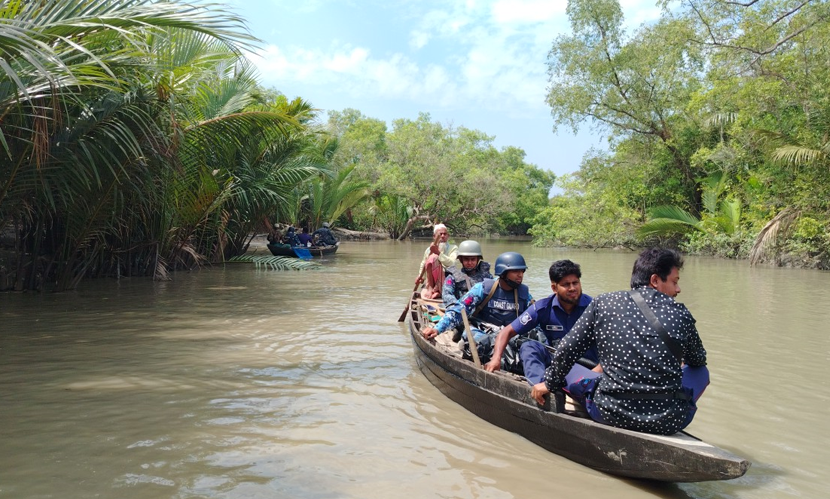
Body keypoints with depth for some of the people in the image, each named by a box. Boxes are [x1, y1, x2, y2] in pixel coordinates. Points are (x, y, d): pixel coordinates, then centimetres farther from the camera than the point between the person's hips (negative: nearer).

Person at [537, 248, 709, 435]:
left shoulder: (603, 303, -3)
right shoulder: (680, 313, -1)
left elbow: (567, 350, 0)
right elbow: (698, 360, 17)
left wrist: (550, 383, 17)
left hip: (611, 415, 0)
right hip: (669, 422, 1)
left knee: (565, 369, 22)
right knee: (701, 370, 28)